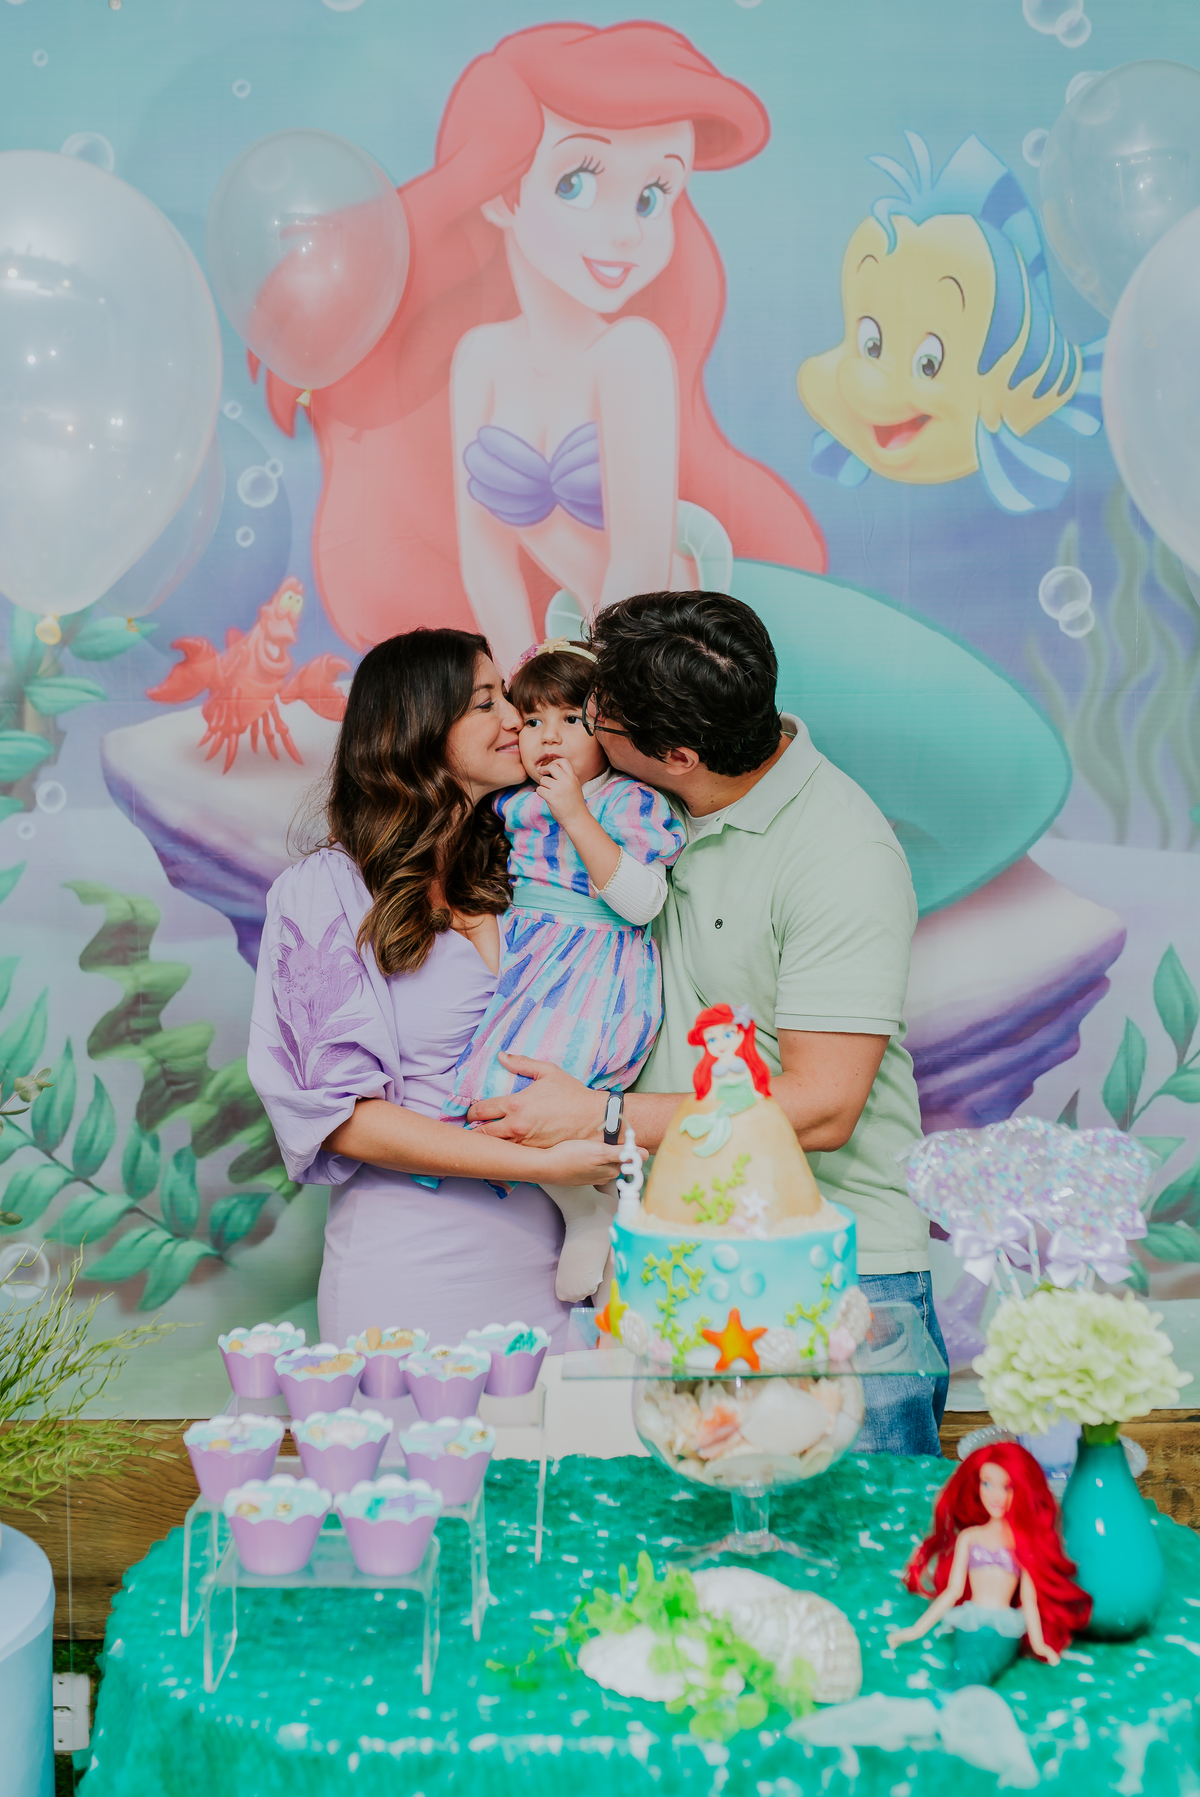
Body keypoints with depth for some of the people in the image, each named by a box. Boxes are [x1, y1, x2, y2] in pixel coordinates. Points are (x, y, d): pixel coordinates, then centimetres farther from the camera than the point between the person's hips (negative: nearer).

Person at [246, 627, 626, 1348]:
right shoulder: (325, 890, -6)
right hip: (410, 1267, -4)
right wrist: (542, 1164, -17)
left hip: (541, 1254, 5)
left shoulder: (516, 870, 10)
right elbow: (343, 1116, -11)